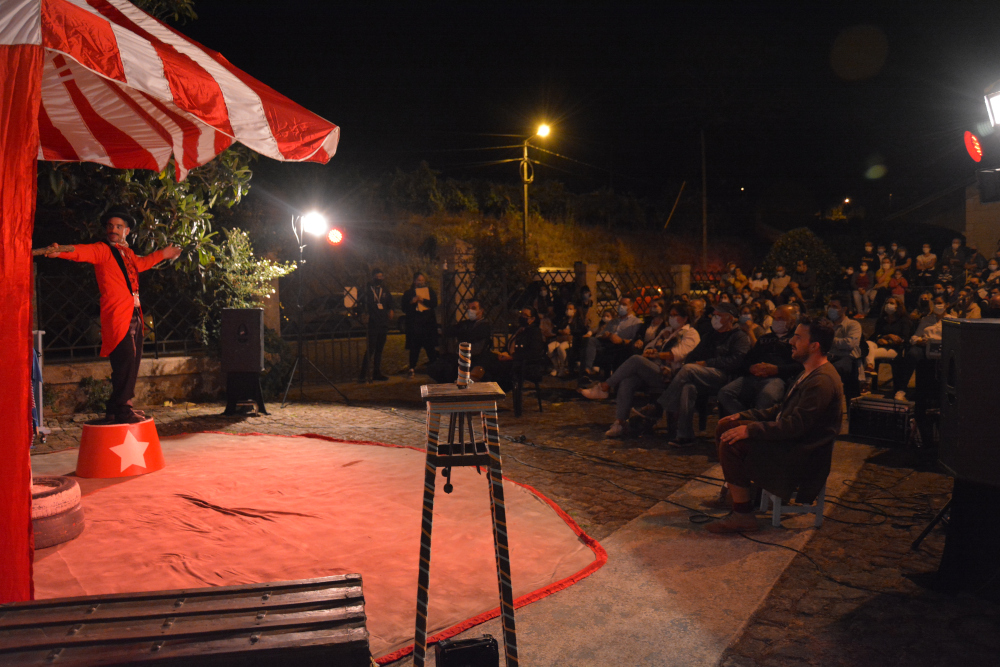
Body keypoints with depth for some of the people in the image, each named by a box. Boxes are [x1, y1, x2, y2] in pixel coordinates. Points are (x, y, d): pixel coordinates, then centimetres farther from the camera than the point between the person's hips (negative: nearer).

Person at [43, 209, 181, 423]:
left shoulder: (127, 253, 21)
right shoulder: (102, 250, -2)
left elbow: (140, 263, 42)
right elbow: (83, 252, -22)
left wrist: (163, 254, 54)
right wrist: (60, 252, -42)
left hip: (134, 315, 8)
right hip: (117, 315, -8)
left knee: (132, 363, 11)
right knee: (126, 361, -15)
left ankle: (114, 409, 21)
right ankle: (121, 410, -8)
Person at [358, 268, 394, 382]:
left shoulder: (385, 290, 17)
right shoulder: (367, 289, 0)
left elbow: (390, 304, 26)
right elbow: (359, 303, -3)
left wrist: (390, 311, 8)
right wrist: (364, 313, -17)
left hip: (383, 324, 6)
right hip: (372, 324, -6)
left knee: (379, 349, 10)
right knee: (370, 350, -11)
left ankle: (377, 373, 17)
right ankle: (363, 374, -9)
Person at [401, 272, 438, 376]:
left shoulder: (430, 291, 11)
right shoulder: (408, 293, 8)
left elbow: (434, 303, -2)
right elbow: (404, 308, 3)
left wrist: (422, 300, -13)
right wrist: (412, 302, -14)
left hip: (429, 322, 1)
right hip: (414, 323, -1)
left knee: (430, 346, 3)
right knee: (414, 347, -4)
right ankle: (412, 368, 3)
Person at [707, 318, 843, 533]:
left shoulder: (822, 382, -22)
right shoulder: (810, 373, 12)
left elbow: (795, 426, -27)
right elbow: (782, 409, 17)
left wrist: (750, 429, -23)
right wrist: (743, 417, 10)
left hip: (803, 457, -10)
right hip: (790, 442, 10)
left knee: (731, 444, -22)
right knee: (726, 427, 7)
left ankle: (743, 516, -13)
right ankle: (734, 487, 22)